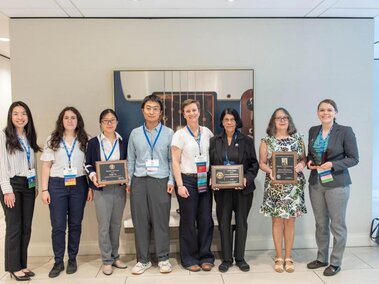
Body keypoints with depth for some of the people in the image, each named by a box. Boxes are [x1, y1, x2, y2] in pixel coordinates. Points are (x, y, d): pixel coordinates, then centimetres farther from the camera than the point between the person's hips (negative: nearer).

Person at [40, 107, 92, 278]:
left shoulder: (84, 141, 4)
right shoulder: (52, 140, 3)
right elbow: (46, 166, 2)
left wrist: (91, 187, -1)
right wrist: (44, 189, -4)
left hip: (78, 185, 1)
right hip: (57, 184, 0)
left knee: (75, 224, 8)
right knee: (58, 225, 2)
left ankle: (72, 260, 23)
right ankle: (58, 262, 16)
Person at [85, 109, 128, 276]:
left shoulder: (123, 142, 9)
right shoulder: (93, 142, 2)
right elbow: (88, 164, 3)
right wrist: (93, 176, -16)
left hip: (120, 187, 3)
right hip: (102, 188, -2)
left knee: (116, 224, 10)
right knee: (104, 225, 0)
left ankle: (114, 256, 24)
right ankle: (107, 260, 12)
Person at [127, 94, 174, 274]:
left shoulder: (168, 133, 3)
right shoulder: (135, 133, 9)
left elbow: (172, 160, 3)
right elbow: (130, 160, 11)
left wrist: (171, 181, -5)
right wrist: (128, 181, 6)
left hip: (161, 181, -2)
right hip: (139, 181, 2)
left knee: (161, 220, 2)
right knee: (140, 221, 6)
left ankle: (163, 258, 17)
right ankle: (143, 259, 19)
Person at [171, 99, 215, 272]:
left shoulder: (207, 132, 7)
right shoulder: (180, 134, -3)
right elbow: (175, 162, -5)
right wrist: (180, 185, -12)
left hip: (205, 181, 3)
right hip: (188, 180, -3)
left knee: (206, 220, 6)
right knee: (188, 221, 4)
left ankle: (205, 256, 21)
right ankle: (189, 259, 19)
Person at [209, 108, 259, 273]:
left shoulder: (247, 141, 3)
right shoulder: (214, 141, 6)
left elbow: (254, 164, 2)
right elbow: (209, 164, 7)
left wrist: (247, 178, -15)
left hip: (243, 189, 0)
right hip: (222, 189, 1)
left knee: (241, 223, 8)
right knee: (224, 223, 5)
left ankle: (240, 258, 23)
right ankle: (226, 259, 18)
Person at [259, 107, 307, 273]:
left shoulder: (297, 138, 7)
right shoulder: (267, 141, 3)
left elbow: (304, 158, 9)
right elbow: (261, 163, 3)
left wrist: (301, 165, -13)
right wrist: (270, 171, -15)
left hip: (294, 185, 1)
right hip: (274, 185, -1)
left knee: (290, 220, 5)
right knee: (277, 220, 3)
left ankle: (288, 258, 18)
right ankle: (279, 257, 16)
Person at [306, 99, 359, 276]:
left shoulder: (345, 131, -7)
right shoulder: (313, 131, 8)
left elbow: (354, 158, -8)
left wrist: (332, 165, -20)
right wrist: (309, 162, -4)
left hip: (337, 184, -5)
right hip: (316, 183, 5)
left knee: (337, 224, 6)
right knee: (320, 224, 14)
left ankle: (335, 262, 20)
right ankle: (321, 258, 29)